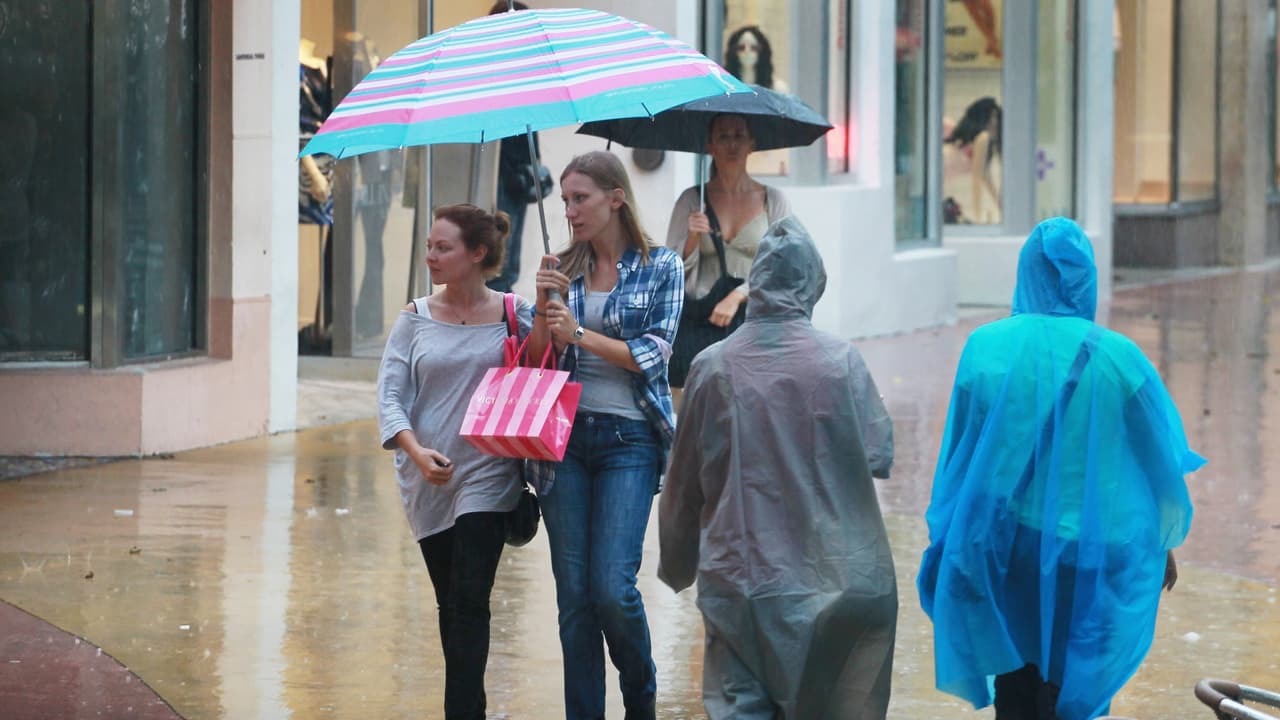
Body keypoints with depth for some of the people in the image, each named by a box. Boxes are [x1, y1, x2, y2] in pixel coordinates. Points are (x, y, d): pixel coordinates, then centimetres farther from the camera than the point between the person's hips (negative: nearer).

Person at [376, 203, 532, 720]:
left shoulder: (514, 315, -1)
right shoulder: (415, 319, 3)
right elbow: (390, 393, -4)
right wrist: (415, 450, -20)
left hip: (486, 478, -3)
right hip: (427, 482, 3)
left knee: (469, 602, -11)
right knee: (450, 604, 12)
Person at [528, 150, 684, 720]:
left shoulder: (661, 268, 2)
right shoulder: (565, 269, 11)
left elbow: (653, 354, -7)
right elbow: (537, 362, 9)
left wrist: (580, 334, -14)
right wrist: (545, 306, -7)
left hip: (629, 437, -4)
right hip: (565, 434, 4)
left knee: (612, 587, -12)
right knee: (573, 592, 1)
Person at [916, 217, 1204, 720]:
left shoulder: (986, 347, -7)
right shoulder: (1116, 356, -9)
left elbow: (958, 454, -1)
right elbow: (1159, 460, 0)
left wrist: (952, 543, 12)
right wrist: (1163, 545, 16)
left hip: (1005, 549, 2)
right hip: (1089, 553, -1)